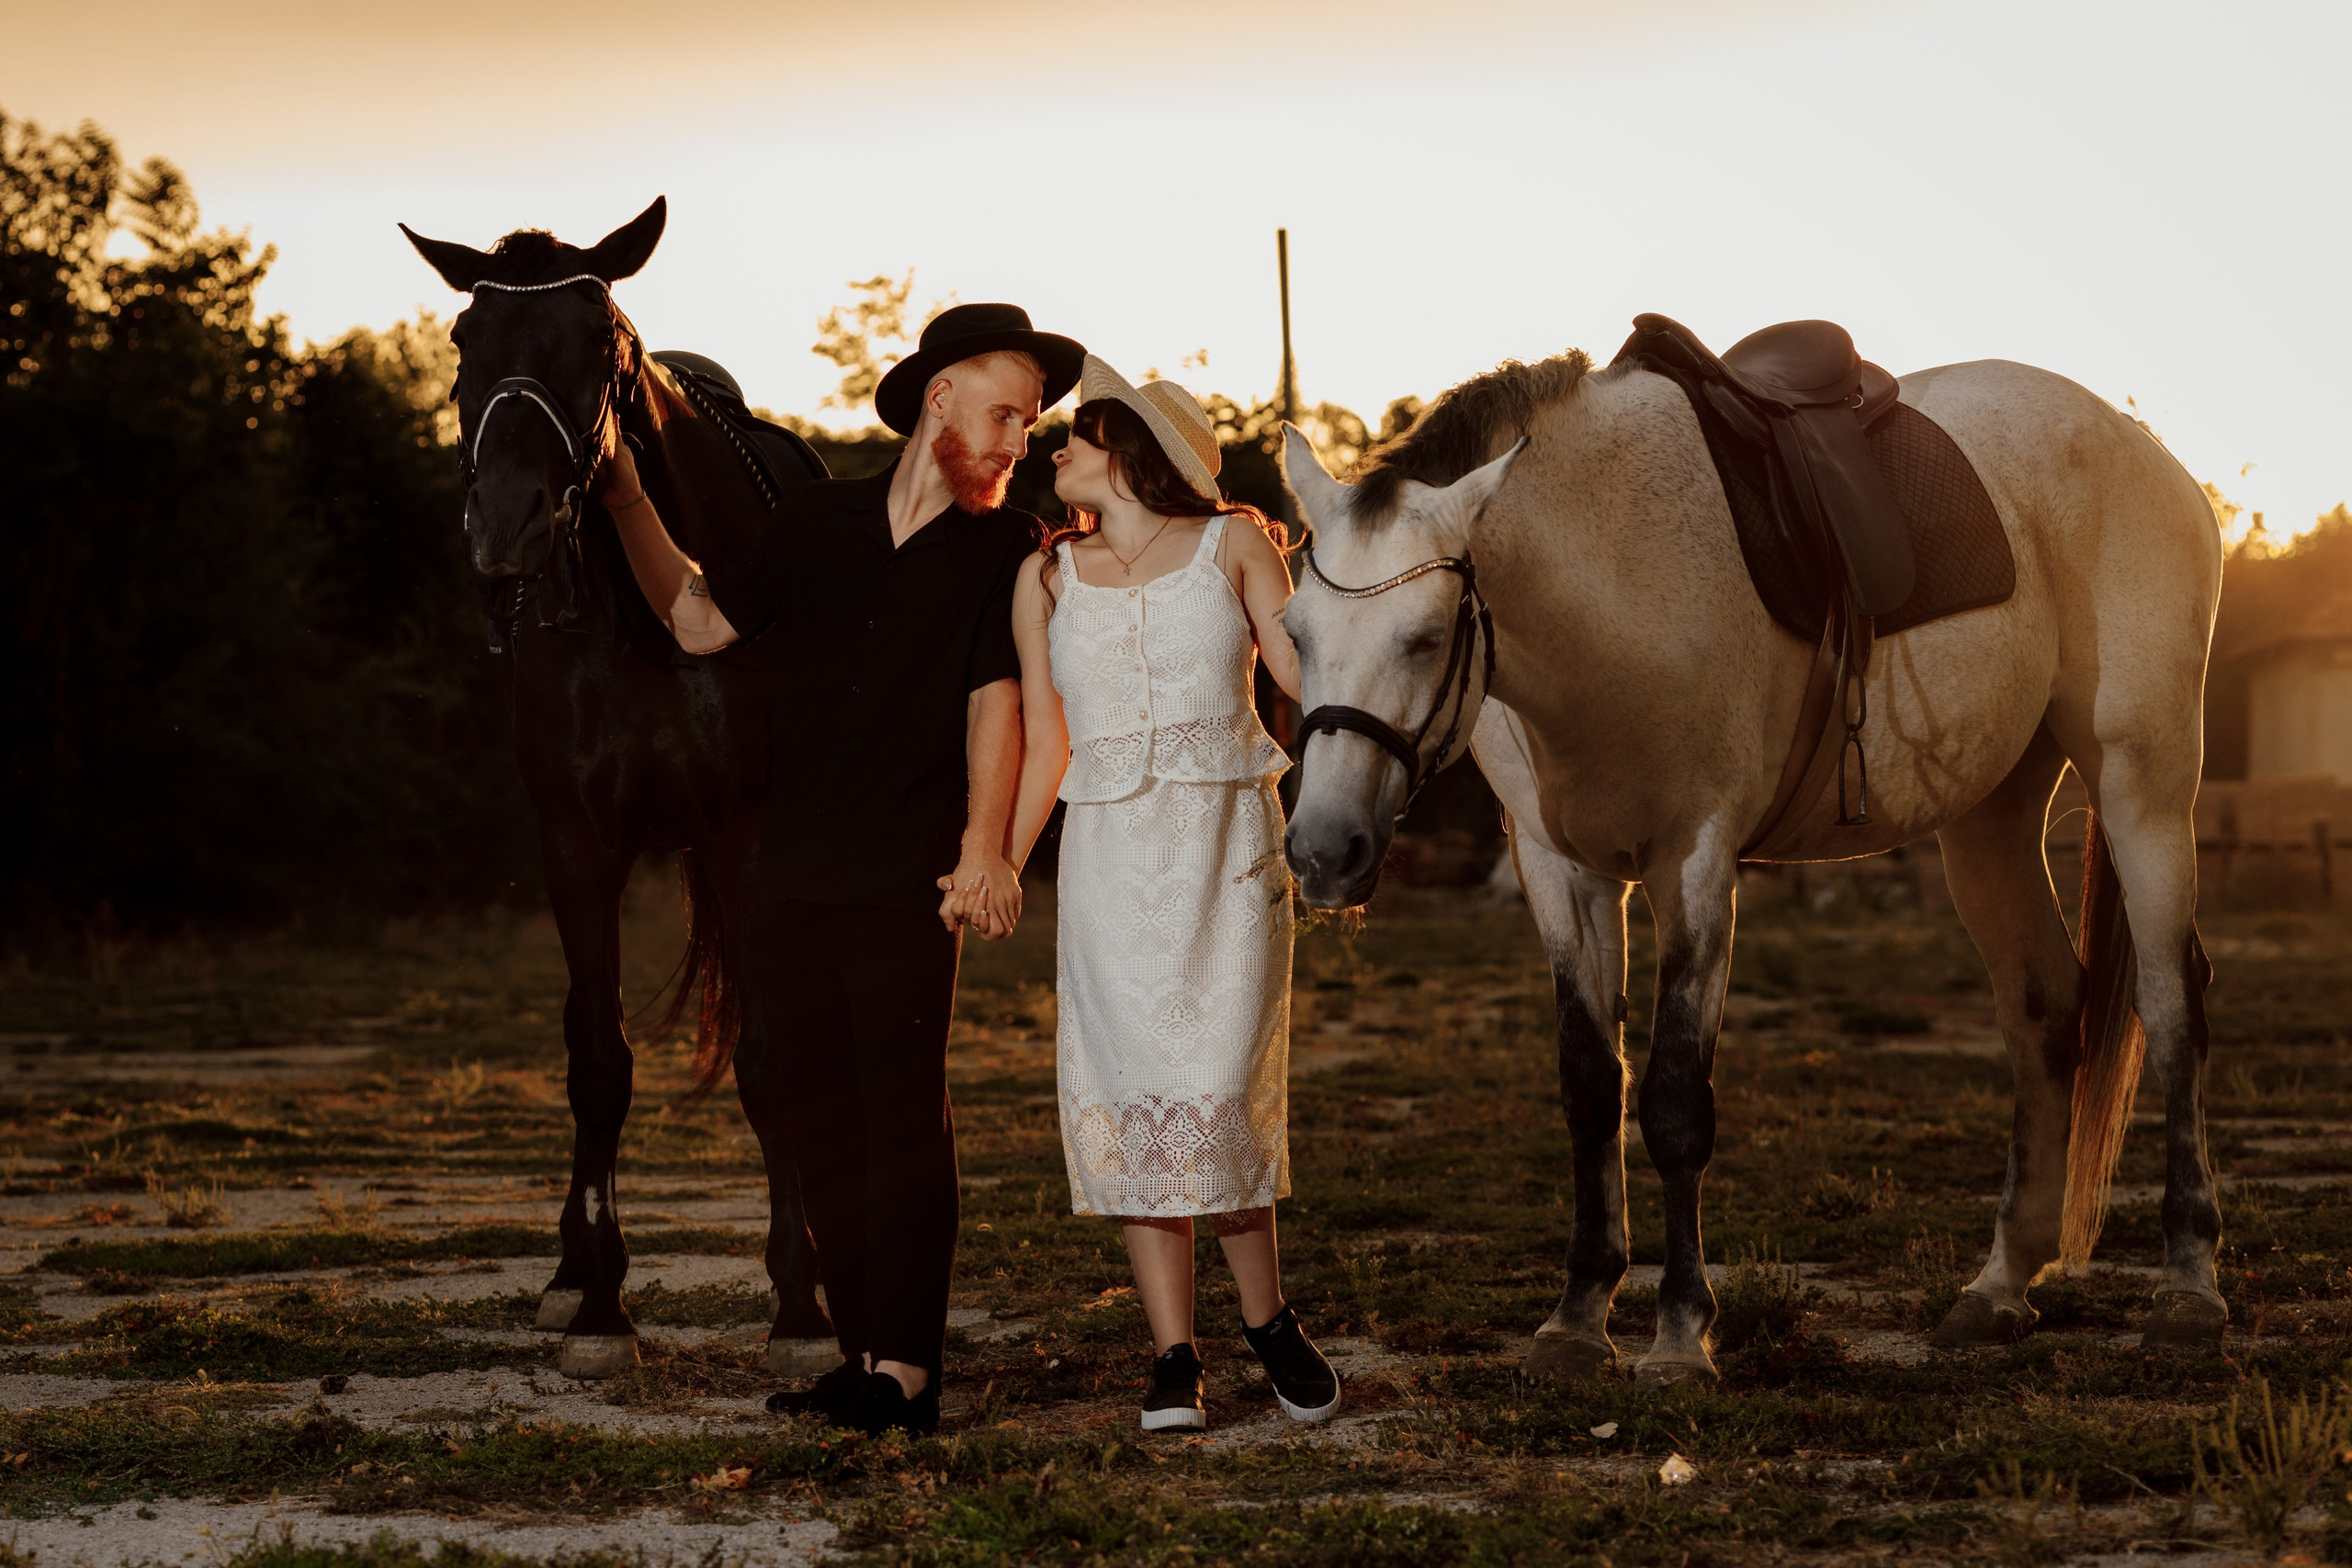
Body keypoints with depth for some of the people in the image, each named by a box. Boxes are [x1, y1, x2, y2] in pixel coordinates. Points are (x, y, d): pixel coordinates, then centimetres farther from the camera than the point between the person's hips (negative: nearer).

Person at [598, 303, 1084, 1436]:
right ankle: (863, 1353, 16)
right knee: (805, 1106, 7)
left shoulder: (1006, 549, 2)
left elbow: (996, 698, -8)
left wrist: (985, 851, -19)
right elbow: (699, 621, 17)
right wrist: (625, 497, 12)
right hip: (794, 874, 5)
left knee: (903, 1110, -9)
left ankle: (907, 1369, -8)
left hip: (909, 882, -5)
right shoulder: (820, 521, 13)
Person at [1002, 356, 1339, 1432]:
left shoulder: (1233, 545, 5)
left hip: (1229, 847, -2)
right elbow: (1043, 750, 14)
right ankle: (1173, 1361, 5)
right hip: (1108, 854, 2)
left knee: (1218, 1095, -7)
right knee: (1132, 1103, -1)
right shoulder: (1045, 580, 11)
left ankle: (1268, 1321, 14)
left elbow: (1311, 682, 0)